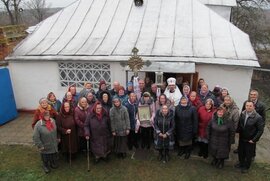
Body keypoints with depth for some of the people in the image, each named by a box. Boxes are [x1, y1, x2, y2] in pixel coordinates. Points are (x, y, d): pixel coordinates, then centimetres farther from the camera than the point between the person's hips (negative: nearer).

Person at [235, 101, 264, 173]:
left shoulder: (258, 117, -22)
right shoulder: (242, 114, -9)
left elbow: (260, 130, -16)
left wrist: (254, 140, -14)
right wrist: (238, 132, 0)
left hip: (250, 140, -4)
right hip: (242, 138, 4)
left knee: (248, 154, 15)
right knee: (240, 152, 21)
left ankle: (246, 167, 39)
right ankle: (241, 163, 47)